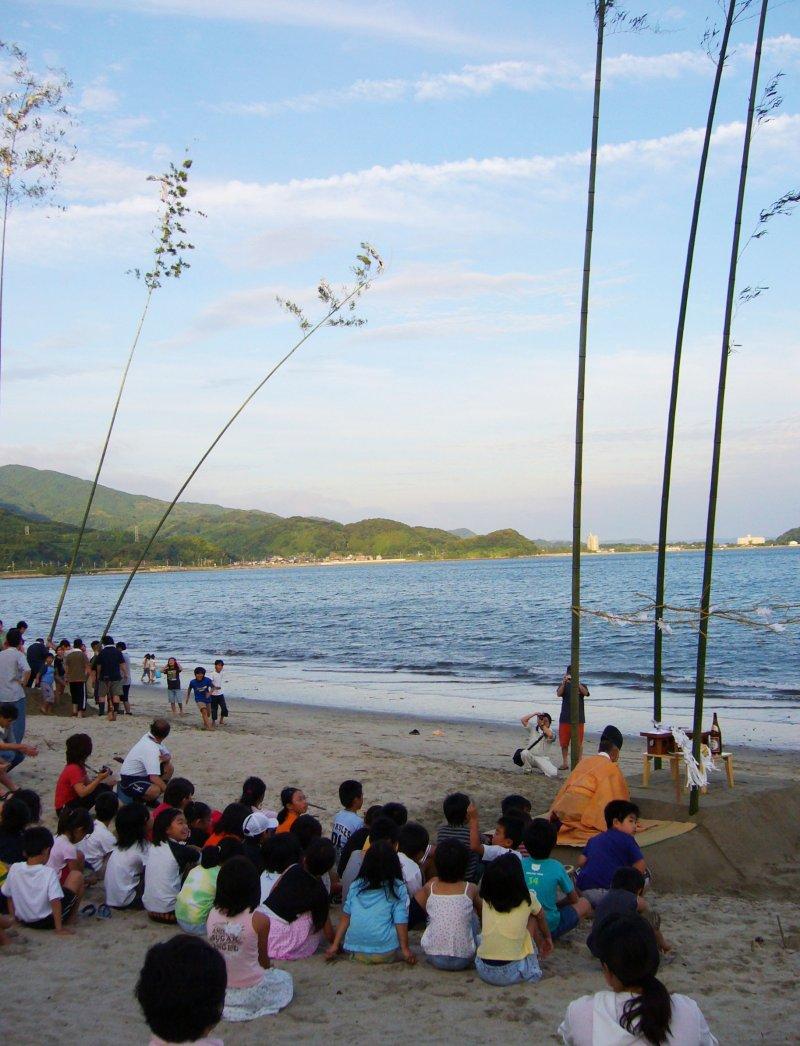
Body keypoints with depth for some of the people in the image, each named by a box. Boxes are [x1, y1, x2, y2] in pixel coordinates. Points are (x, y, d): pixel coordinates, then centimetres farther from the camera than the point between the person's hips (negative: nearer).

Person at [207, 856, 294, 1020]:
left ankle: (222, 1005, 17)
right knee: (284, 978, 24)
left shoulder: (212, 915, -10)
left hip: (216, 990, 5)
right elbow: (264, 960, -6)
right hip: (250, 993, -5)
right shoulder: (259, 919, -21)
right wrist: (268, 969, 18)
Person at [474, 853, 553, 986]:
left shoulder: (486, 900, 2)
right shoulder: (527, 900, -2)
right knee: (532, 918, 15)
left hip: (483, 971, 3)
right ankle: (532, 967, 22)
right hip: (512, 974, -3)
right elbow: (541, 917, 21)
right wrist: (547, 938, 42)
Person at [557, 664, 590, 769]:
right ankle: (565, 763, 15)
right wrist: (564, 683, -29)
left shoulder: (582, 686, 6)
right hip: (565, 718, 1)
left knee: (578, 743, 1)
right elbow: (558, 694, -13)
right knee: (564, 742, 5)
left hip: (578, 719, -1)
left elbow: (586, 693, -16)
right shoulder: (564, 686, 6)